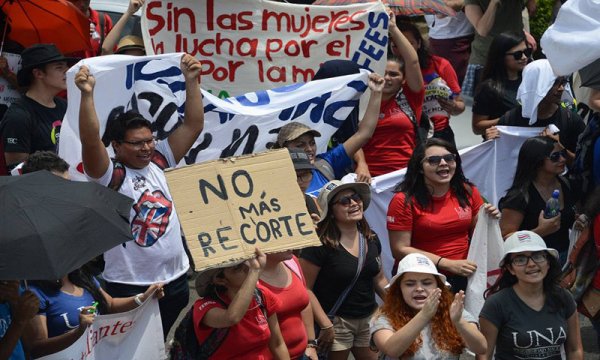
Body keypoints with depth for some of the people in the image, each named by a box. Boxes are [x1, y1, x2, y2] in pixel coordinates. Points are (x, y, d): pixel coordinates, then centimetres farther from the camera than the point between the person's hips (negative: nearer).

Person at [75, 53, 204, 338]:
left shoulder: (159, 162, 6)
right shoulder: (111, 176, -10)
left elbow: (193, 125, 5)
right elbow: (90, 141, -27)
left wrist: (191, 80, -4)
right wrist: (87, 95, -36)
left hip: (175, 279, 6)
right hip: (129, 286, -5)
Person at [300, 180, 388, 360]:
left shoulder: (371, 239, 7)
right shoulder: (320, 244, -16)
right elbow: (305, 289, -17)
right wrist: (325, 325, -19)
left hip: (369, 318, 6)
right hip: (337, 322, -6)